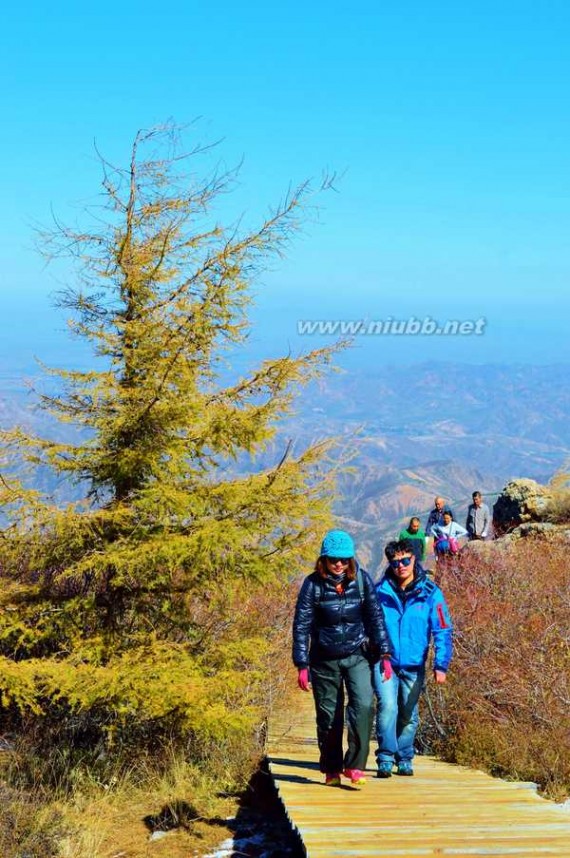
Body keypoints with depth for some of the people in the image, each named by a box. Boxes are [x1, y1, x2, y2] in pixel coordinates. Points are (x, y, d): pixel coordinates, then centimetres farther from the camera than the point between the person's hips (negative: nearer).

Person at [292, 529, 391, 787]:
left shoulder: (362, 579, -4)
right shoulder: (313, 584, -9)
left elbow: (375, 616, 3)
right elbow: (301, 625, -6)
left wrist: (384, 654, -1)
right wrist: (302, 665, -9)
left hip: (357, 655, 1)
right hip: (324, 658, 0)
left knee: (363, 704, -19)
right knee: (328, 716, 6)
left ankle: (355, 765, -12)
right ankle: (331, 770, 24)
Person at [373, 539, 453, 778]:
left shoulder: (429, 593, -5)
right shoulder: (380, 591, -4)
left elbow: (442, 632, -3)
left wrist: (441, 665, -8)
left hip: (414, 665, 1)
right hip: (385, 661, -1)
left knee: (409, 715, 11)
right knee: (387, 706, -18)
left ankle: (404, 758, 30)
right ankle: (385, 758, -8)